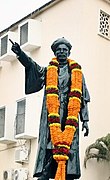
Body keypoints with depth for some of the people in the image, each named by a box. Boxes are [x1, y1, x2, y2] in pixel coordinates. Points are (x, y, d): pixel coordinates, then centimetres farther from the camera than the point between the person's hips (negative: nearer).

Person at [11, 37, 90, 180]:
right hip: (52, 115, -1)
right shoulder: (48, 70, 18)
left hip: (70, 117, 1)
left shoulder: (77, 71, 20)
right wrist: (20, 53, -22)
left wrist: (85, 120, 10)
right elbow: (32, 66, -2)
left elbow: (83, 98, 17)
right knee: (48, 147, -13)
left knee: (69, 148, -9)